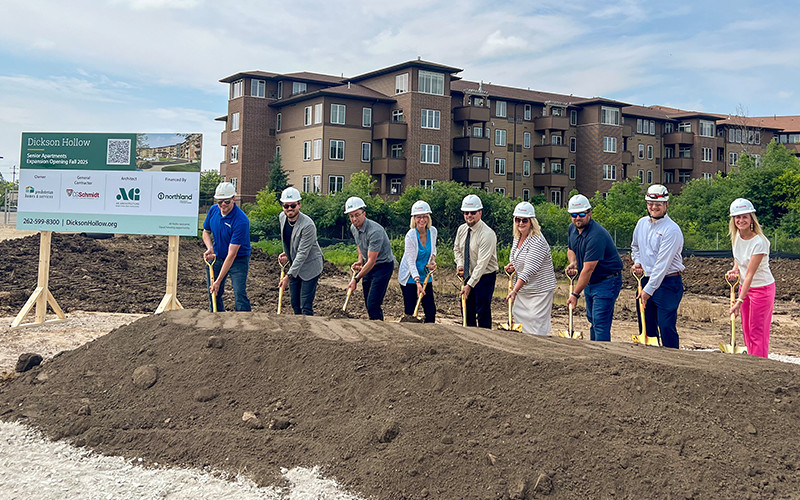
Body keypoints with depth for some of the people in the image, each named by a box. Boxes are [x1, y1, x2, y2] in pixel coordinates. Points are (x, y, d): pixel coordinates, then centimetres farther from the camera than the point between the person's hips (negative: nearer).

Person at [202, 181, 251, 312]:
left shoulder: (241, 221, -28)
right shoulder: (213, 210, -8)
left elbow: (232, 254, -28)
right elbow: (206, 232, 11)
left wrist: (218, 281, -27)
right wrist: (209, 248, -12)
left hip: (238, 260, -6)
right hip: (217, 257, 6)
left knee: (240, 295, -17)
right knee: (213, 295, 9)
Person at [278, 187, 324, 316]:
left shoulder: (308, 225, -27)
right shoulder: (282, 217, -3)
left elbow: (302, 254, -27)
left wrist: (288, 276, -28)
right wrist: (286, 253, 6)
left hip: (310, 267, -7)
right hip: (294, 265, 7)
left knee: (306, 307, -9)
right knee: (295, 304, 14)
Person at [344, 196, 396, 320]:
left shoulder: (375, 231, -29)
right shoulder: (353, 228, -2)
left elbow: (372, 261, -27)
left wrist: (356, 279, -25)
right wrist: (360, 261, 3)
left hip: (383, 265, -8)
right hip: (368, 266, 8)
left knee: (373, 304, -16)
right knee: (368, 303, 10)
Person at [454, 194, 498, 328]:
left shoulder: (487, 234, -22)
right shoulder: (462, 229, 1)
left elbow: (482, 263, -25)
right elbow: (457, 249, 20)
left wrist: (470, 285, -26)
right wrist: (459, 264, 0)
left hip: (484, 277, -7)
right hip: (469, 276, 7)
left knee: (483, 314, -8)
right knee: (467, 312, 12)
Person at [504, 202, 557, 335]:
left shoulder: (537, 241, -21)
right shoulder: (517, 238, 7)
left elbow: (529, 270, -28)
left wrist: (515, 291, -33)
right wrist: (511, 267, 3)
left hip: (540, 290, -9)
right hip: (522, 290, 9)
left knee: (537, 329, -7)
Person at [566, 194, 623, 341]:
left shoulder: (596, 235, -28)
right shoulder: (573, 229, 1)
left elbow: (588, 269, -27)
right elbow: (571, 249, 21)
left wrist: (575, 294, -24)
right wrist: (573, 263, -2)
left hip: (607, 281, -9)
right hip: (590, 281, 9)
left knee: (600, 322, -13)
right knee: (592, 319, 18)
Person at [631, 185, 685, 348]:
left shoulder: (671, 229, -16)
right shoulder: (642, 223, 7)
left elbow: (663, 263, -20)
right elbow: (635, 246, 26)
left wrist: (649, 289, -22)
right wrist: (637, 262, 5)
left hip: (668, 283, -7)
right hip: (646, 280, 7)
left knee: (666, 326, -10)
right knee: (646, 327, 11)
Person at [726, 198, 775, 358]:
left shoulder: (759, 242, -26)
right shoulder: (736, 236, -3)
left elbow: (750, 273, -28)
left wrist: (740, 301, -30)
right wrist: (735, 269, -4)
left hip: (762, 288, -7)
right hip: (744, 286, 7)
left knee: (757, 332, -2)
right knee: (746, 330, 13)